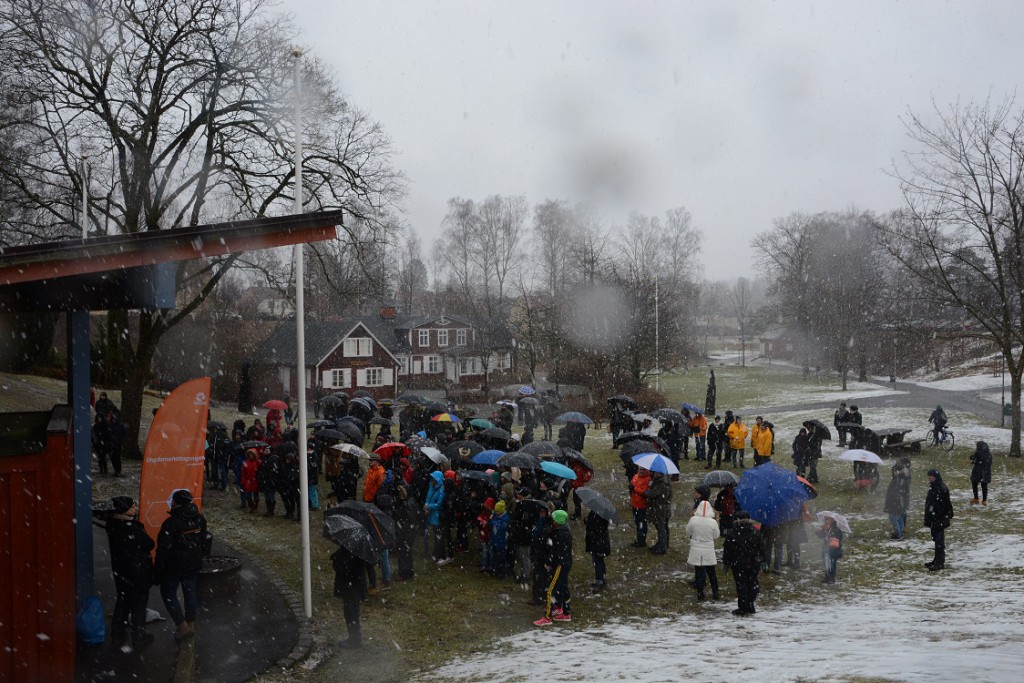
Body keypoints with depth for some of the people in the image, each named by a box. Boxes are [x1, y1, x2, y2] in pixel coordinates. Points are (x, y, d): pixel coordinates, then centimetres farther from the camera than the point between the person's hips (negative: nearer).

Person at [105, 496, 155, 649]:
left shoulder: (112, 524, -8)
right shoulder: (133, 528, -30)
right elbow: (149, 545, -18)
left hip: (120, 570, 7)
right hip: (138, 571, -7)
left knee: (123, 599, 23)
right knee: (139, 602, 9)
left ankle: (117, 632, 34)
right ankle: (138, 636, 19)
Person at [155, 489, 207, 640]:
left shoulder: (171, 523, -23)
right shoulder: (200, 519, -1)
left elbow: (163, 549, -19)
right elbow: (203, 541, 11)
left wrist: (158, 571, -10)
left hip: (174, 566, -6)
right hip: (194, 564, 6)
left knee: (168, 594, 9)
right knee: (191, 592, 18)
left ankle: (183, 627, 6)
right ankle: (191, 624, 27)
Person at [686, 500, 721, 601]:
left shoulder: (693, 520, -14)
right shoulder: (713, 522, -15)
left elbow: (688, 532, 0)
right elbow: (716, 535, -2)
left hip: (696, 551, 0)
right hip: (708, 551, 0)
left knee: (698, 572, 9)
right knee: (711, 572, 15)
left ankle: (700, 593, 12)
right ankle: (715, 593, 21)